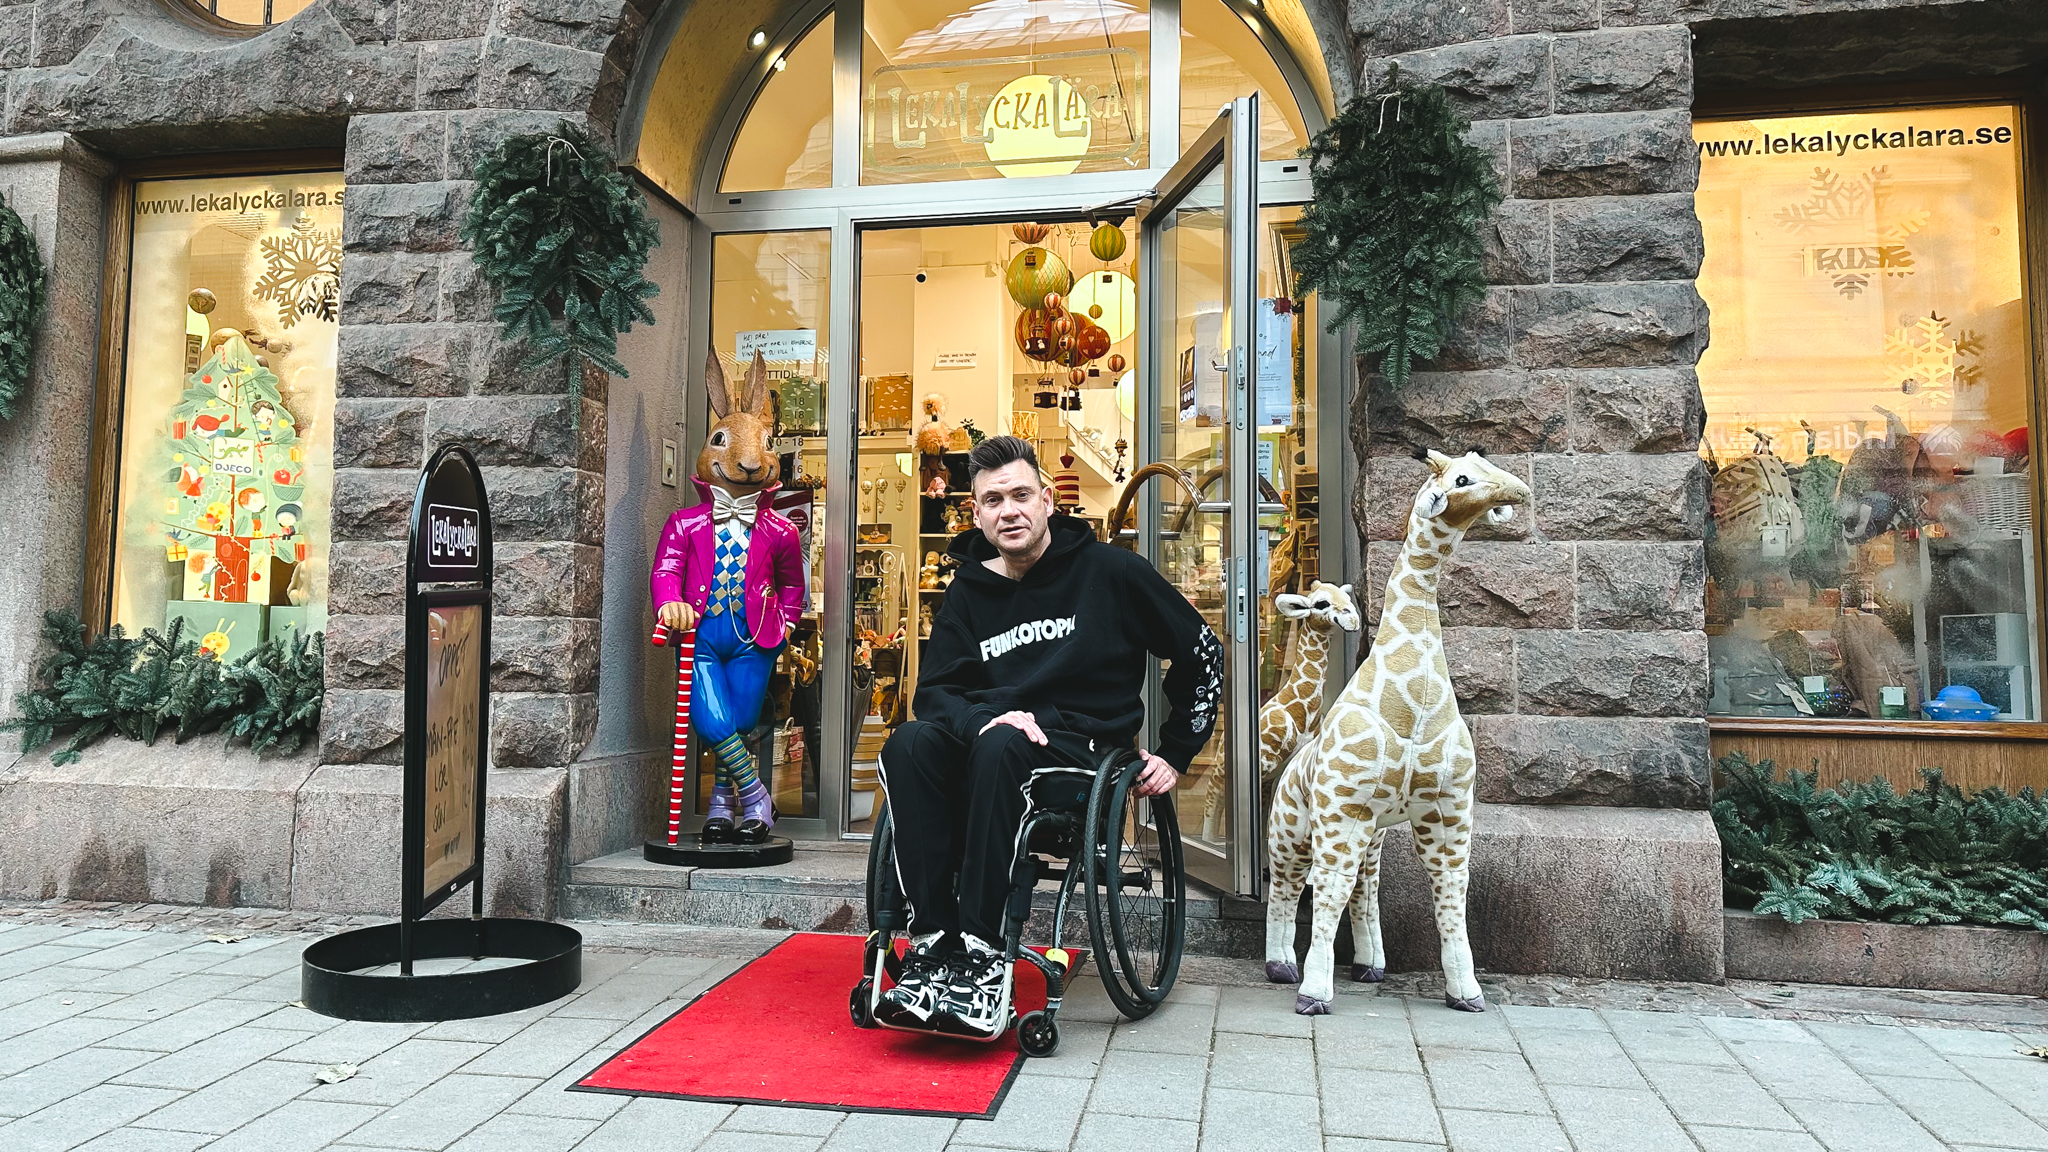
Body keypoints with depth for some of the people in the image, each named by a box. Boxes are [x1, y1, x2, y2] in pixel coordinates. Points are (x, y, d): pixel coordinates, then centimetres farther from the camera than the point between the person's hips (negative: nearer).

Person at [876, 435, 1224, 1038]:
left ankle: (983, 951, -34)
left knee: (999, 751, -37)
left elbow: (1203, 654, 9)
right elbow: (934, 689, 9)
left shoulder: (1110, 571, 2)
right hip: (988, 736, 4)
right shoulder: (969, 592, 13)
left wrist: (1174, 754, 8)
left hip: (1083, 744, -4)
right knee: (908, 745, -28)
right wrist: (983, 719, -14)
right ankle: (934, 938, -29)